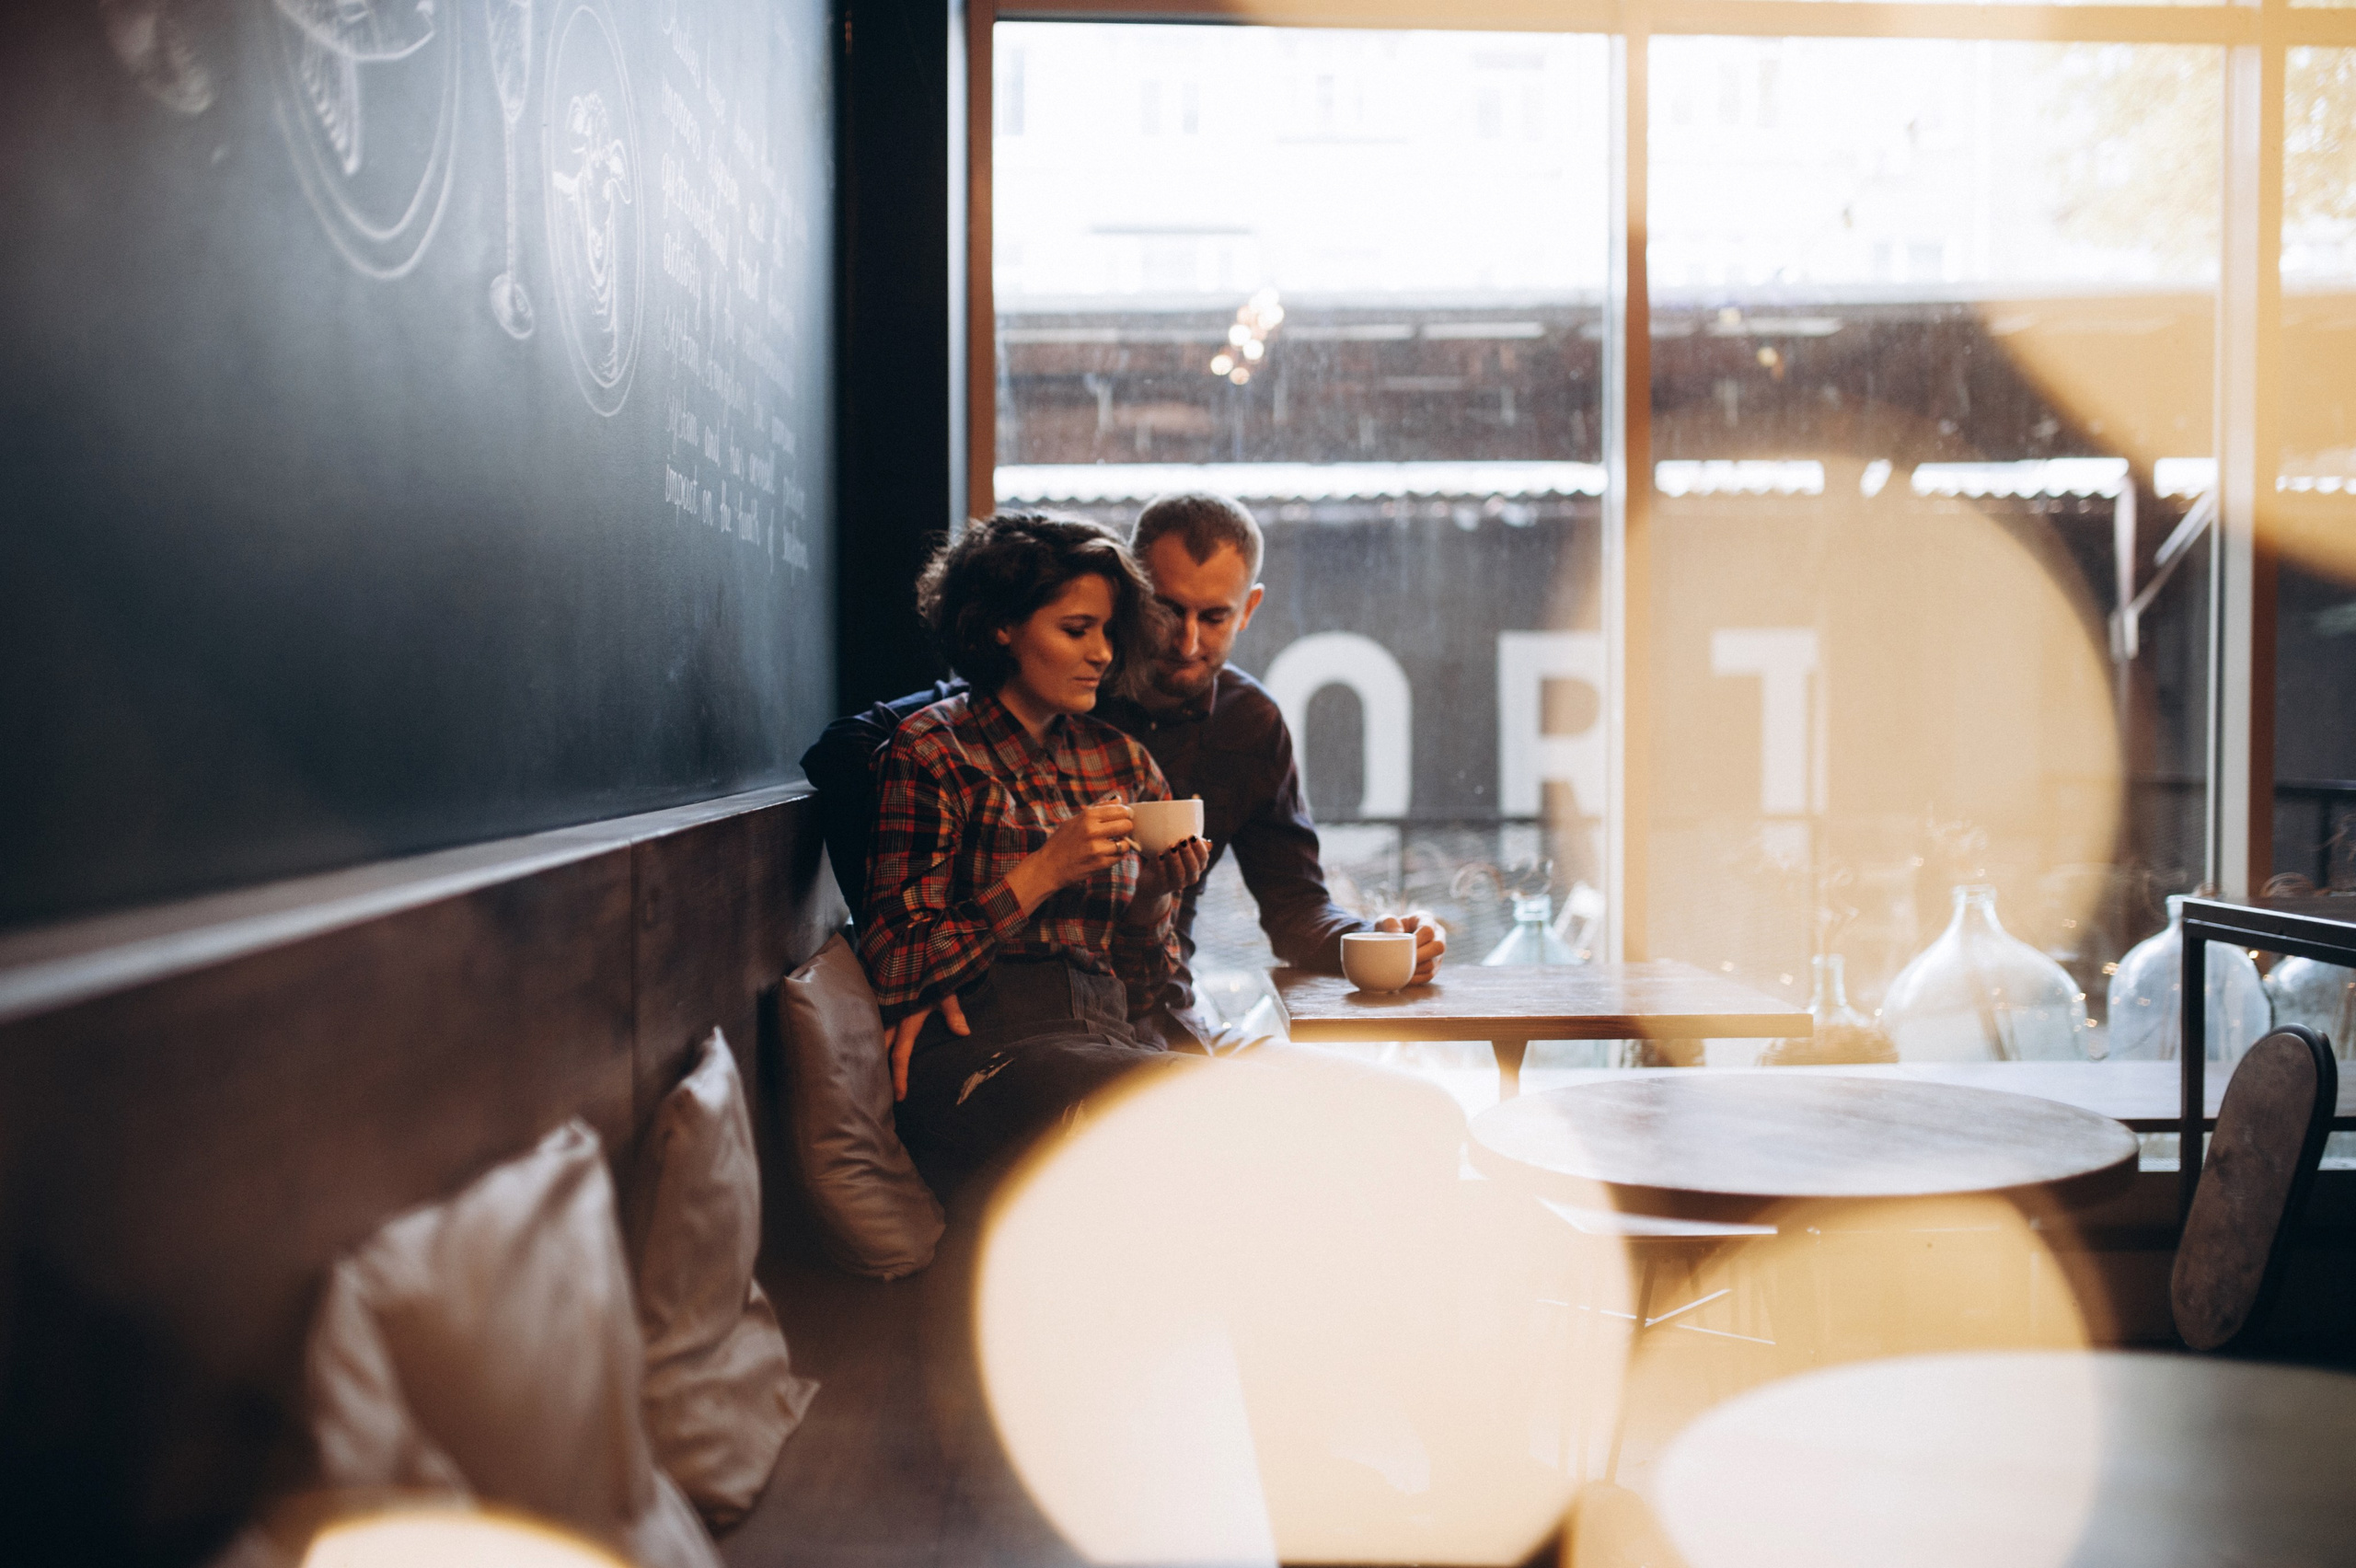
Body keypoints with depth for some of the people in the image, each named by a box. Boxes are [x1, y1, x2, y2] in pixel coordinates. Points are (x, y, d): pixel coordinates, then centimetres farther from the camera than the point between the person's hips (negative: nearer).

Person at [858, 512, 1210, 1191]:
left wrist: (1156, 889, 0)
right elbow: (893, 969, -4)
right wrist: (1044, 872, -11)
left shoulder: (1122, 761, 18)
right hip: (981, 1050, -5)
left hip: (1110, 1035, 6)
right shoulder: (930, 750, 2)